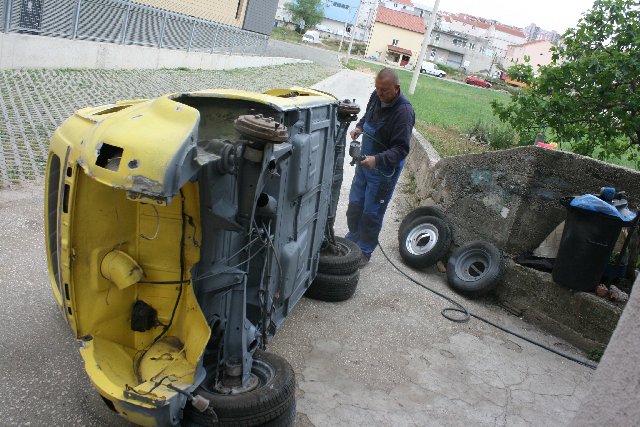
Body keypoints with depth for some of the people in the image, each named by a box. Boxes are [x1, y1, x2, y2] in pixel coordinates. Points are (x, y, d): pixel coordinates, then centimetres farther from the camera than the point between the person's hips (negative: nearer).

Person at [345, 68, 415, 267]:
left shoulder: (404, 112, -26)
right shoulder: (377, 96, -3)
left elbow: (401, 149, -28)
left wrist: (377, 160, -40)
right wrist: (359, 126, 2)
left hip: (385, 170, -7)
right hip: (365, 162, 7)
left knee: (372, 213, 3)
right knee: (355, 204, 17)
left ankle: (365, 251, 21)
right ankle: (352, 239, 38)